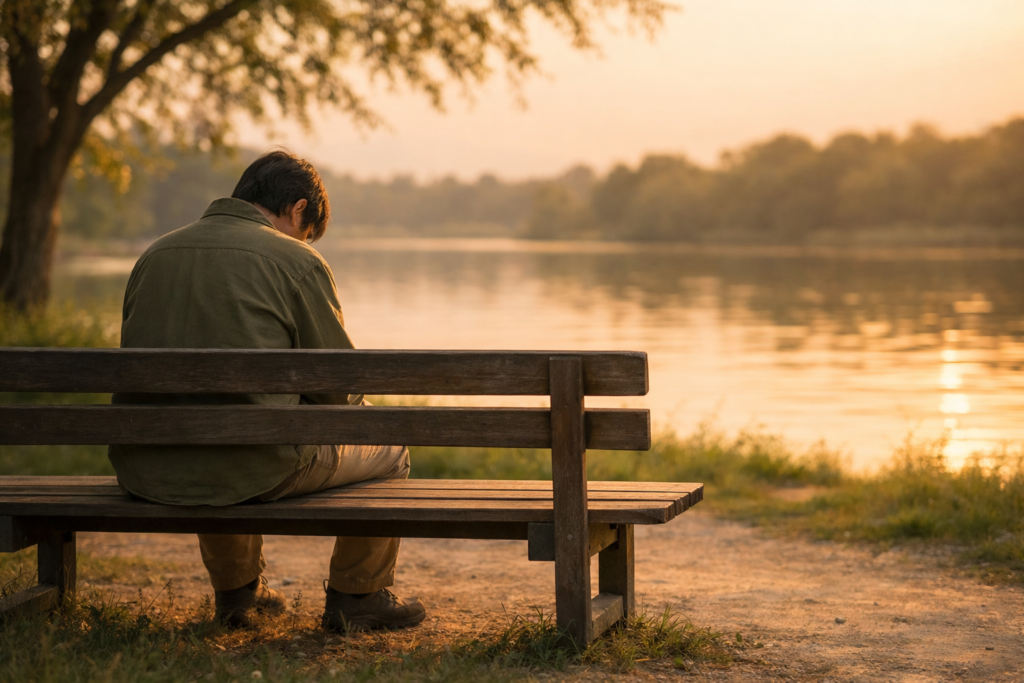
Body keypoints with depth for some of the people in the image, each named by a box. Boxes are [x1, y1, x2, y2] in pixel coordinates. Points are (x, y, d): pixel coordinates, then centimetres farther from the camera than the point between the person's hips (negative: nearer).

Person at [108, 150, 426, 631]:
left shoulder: (154, 255, 12)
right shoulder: (296, 261, -4)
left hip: (142, 473, 6)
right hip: (251, 472, -6)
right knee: (388, 451, 19)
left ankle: (236, 591, 49)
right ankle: (357, 596, 30)